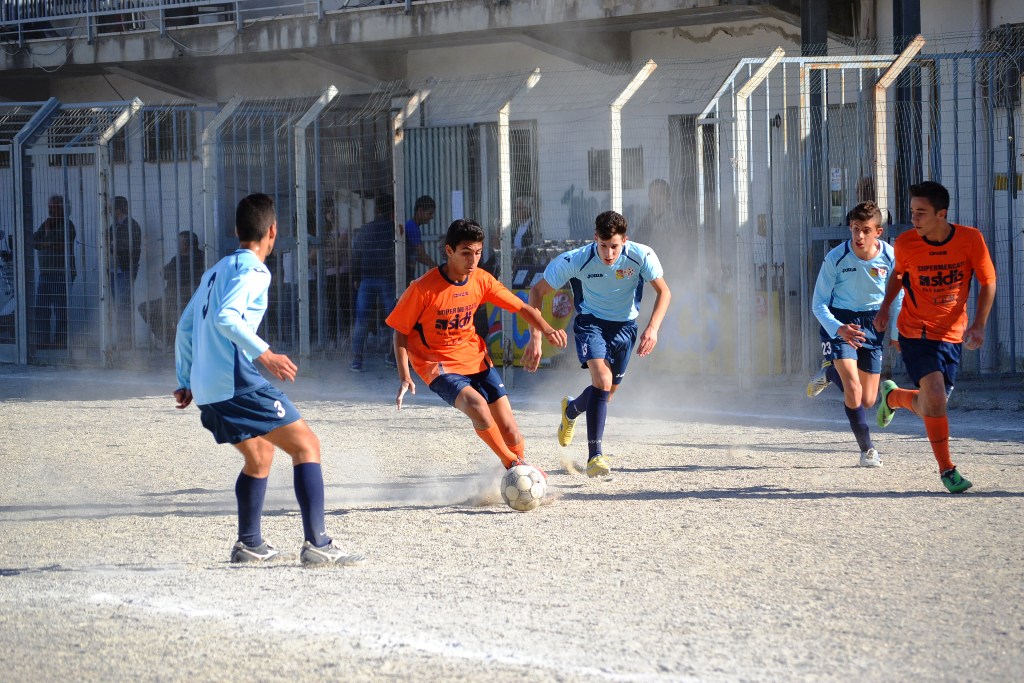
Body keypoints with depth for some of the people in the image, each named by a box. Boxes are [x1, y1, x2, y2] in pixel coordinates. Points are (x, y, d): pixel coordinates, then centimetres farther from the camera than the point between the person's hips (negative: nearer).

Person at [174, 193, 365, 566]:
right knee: (306, 445, -7)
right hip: (237, 382, -9)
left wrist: (185, 381, 28)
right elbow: (226, 318, -23)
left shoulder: (216, 270, 20)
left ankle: (249, 544, 27)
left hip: (206, 391, 9)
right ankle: (317, 544, -16)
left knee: (259, 455, 27)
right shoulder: (253, 271, -7)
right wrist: (265, 354, -25)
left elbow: (185, 327, 23)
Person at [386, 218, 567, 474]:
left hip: (476, 358, 5)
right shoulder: (423, 288, -18)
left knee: (510, 431, -5)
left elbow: (521, 307, 4)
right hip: (439, 365, -4)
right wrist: (404, 377, -17)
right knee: (476, 404, -32)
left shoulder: (482, 280, -5)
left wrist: (546, 329, -15)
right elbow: (400, 332, -8)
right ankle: (513, 466, -16)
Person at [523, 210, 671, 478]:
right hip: (591, 321, -3)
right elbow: (538, 291, -16)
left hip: (624, 325, 3)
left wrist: (653, 328, -28)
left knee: (608, 391, 12)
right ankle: (595, 456, -25)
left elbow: (663, 292, -11)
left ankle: (571, 409, 48)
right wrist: (535, 337, -23)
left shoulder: (641, 255, -23)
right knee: (603, 379, -25)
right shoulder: (575, 260, -27)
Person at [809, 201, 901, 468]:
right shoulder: (836, 258, -18)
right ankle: (867, 448, -4)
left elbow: (897, 296, 7)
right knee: (853, 389, -21)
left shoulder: (890, 257, -12)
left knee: (867, 401, 7)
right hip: (839, 321, -3)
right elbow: (818, 303, -12)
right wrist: (838, 329, -29)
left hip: (872, 324, 3)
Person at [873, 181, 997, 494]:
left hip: (951, 335, 2)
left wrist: (978, 325, -12)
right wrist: (885, 306, 2)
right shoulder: (905, 243, -12)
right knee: (935, 397, -20)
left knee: (932, 404, 9)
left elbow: (987, 282, -3)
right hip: (915, 333, -2)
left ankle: (893, 396, 43)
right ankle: (946, 469, -5)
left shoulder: (971, 239, -13)